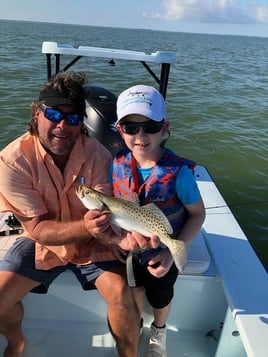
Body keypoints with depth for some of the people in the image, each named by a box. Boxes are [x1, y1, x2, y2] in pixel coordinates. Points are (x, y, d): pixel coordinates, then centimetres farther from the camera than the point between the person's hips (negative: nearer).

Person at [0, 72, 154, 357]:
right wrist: (84, 226, -40)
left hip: (92, 243, 0)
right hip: (42, 242, 1)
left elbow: (102, 215, -20)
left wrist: (119, 238, -44)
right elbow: (37, 229, -20)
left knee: (121, 293, -21)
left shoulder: (97, 155, -20)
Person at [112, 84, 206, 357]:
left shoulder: (178, 171, -30)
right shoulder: (117, 164, -19)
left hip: (165, 253, -2)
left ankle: (158, 331, 61)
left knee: (160, 296, 26)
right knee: (135, 293, 29)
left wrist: (172, 253, -25)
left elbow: (197, 214, -18)